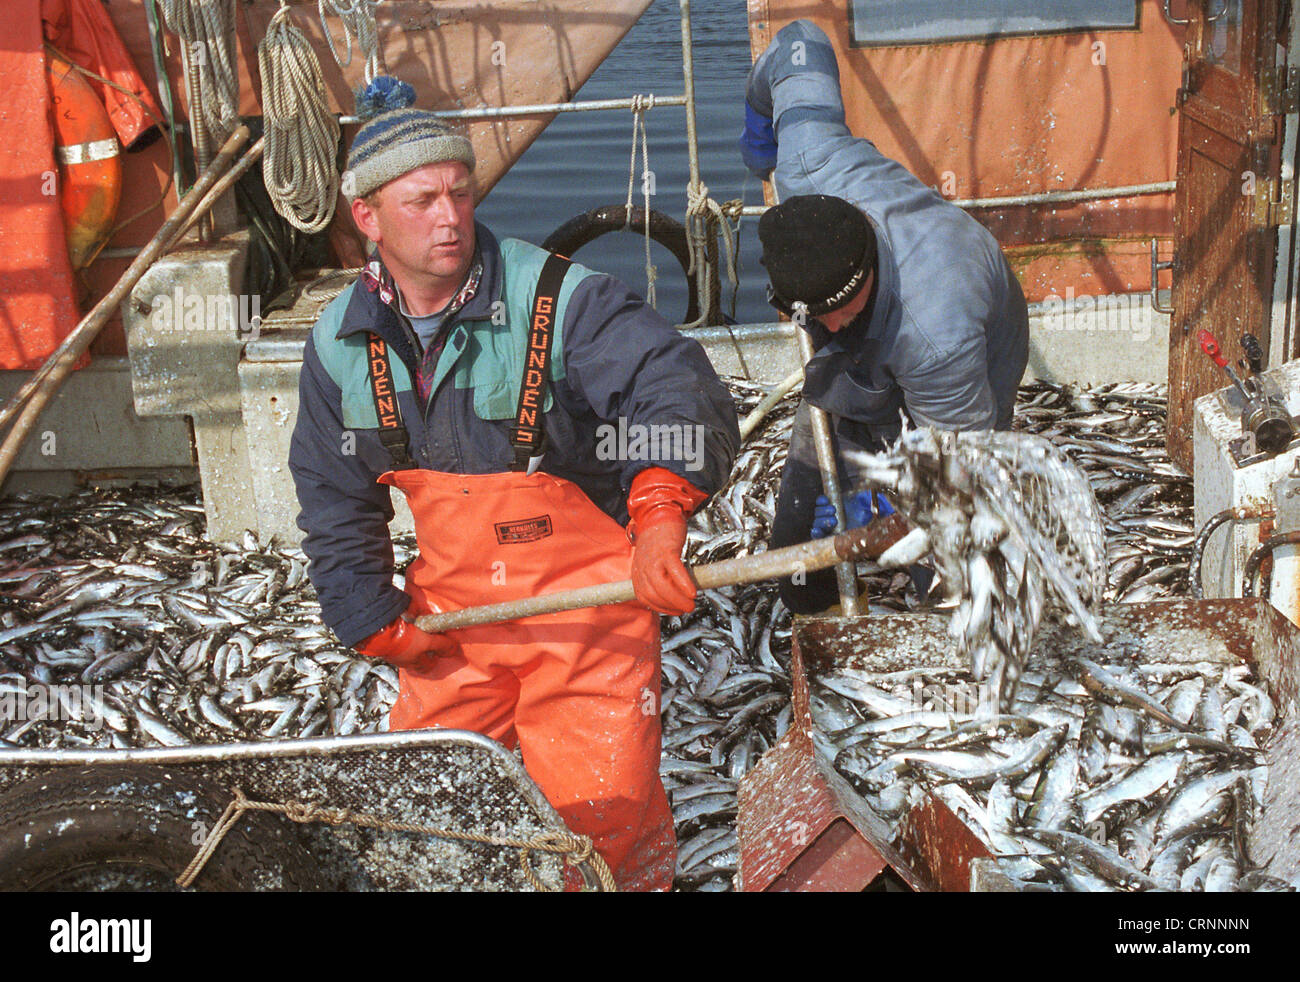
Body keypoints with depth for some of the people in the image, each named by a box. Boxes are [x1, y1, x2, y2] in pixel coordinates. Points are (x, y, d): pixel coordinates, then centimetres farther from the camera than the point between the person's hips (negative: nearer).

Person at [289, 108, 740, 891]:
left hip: (588, 598, -4)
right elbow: (335, 500, 10)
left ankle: (636, 881, 26)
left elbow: (678, 385, -29)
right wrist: (375, 623, 7)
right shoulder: (341, 343, 0)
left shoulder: (559, 299, -16)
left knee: (600, 807, -6)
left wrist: (661, 507, -47)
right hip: (451, 613, 5)